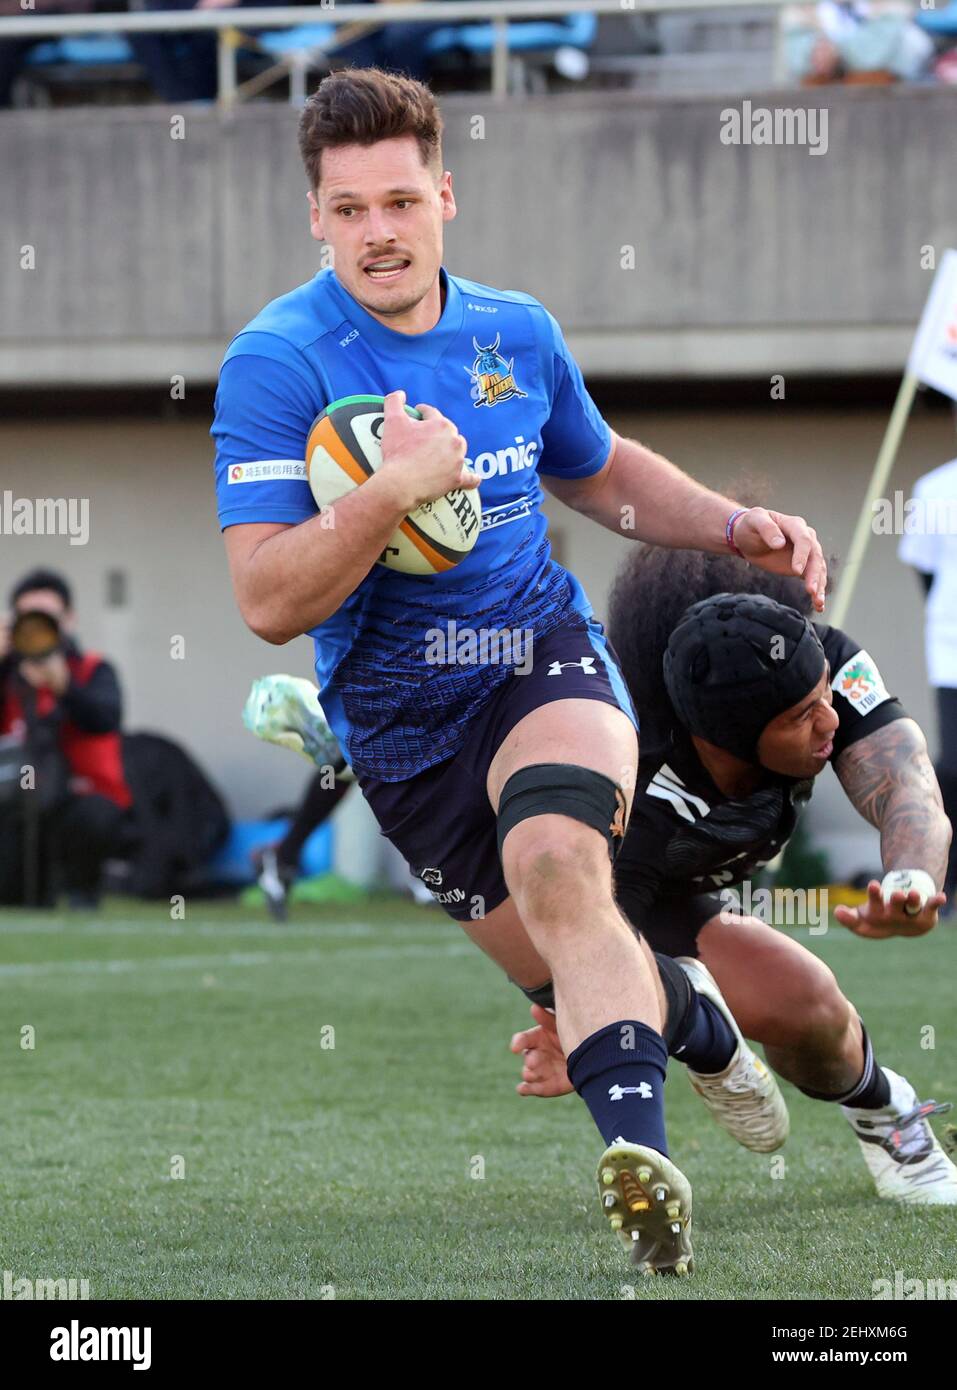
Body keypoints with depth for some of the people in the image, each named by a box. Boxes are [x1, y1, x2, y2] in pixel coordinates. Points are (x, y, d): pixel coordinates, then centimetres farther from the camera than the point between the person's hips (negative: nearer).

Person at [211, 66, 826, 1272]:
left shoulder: (516, 335, 4)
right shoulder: (277, 362, -12)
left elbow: (600, 470, 27)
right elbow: (268, 603, -19)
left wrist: (734, 527, 12)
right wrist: (392, 491, -32)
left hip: (542, 655, 0)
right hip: (397, 723, 0)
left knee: (557, 867, -30)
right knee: (559, 966, 4)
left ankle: (644, 1157, -47)